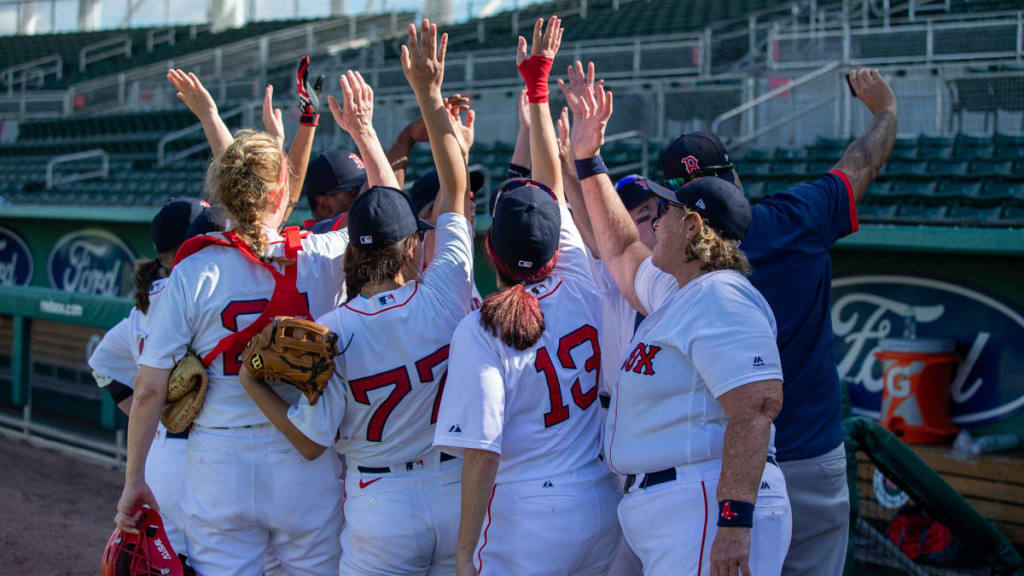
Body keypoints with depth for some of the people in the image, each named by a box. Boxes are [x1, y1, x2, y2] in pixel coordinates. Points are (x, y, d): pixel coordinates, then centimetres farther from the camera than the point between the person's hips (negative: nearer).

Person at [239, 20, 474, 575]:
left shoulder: (330, 333, -14)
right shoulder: (443, 297, -10)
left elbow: (312, 441, -8)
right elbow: (456, 189, 1)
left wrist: (252, 384, 1)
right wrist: (429, 94, 6)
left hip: (380, 512, -1)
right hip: (458, 495, 2)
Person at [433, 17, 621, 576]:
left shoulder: (481, 331, -15)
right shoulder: (582, 288, -2)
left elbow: (481, 455, -15)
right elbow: (553, 182, 10)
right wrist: (537, 84, 19)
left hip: (527, 516, -5)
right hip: (603, 507, 5)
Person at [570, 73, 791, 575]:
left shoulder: (719, 297, -12)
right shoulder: (673, 293, 19)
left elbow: (756, 407, -23)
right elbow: (621, 252, 37)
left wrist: (734, 521, -29)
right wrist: (587, 160, 35)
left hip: (707, 512, -10)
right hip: (669, 517, 10)